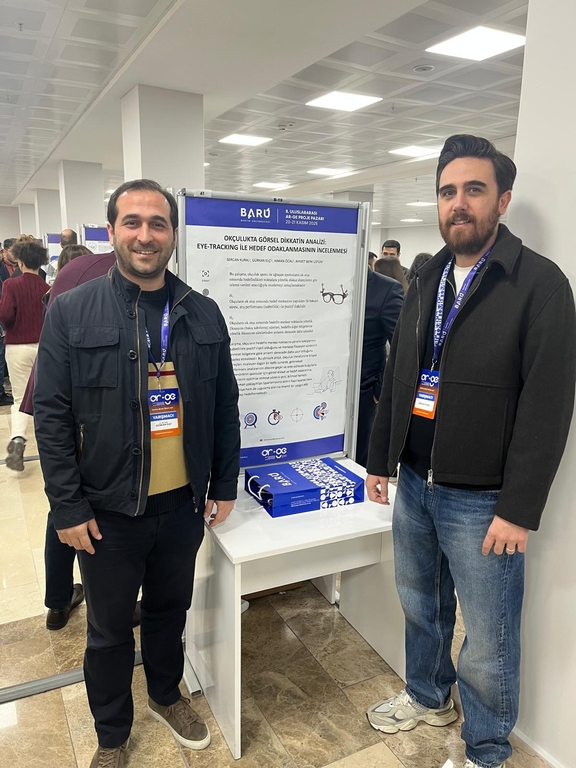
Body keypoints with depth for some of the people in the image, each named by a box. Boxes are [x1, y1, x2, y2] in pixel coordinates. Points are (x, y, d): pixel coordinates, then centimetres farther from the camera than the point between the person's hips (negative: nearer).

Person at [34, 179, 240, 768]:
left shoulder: (203, 314, 0)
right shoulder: (71, 312, -8)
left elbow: (224, 406, 5)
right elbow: (52, 417, -8)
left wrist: (224, 486, 5)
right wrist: (68, 508, -9)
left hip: (183, 504, 3)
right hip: (108, 510, -2)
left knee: (170, 610, 23)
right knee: (110, 629, 17)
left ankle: (166, 696, 51)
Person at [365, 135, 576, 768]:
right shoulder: (426, 280, 8)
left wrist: (519, 510, -17)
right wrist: (379, 460, 12)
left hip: (482, 500, -6)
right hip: (414, 483, 6)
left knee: (487, 640, 10)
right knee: (420, 605, 23)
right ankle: (427, 697, 49)